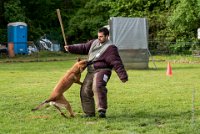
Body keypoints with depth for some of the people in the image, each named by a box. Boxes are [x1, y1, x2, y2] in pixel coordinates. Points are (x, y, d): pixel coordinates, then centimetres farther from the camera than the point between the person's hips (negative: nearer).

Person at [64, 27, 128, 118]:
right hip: (90, 72, 8)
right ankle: (89, 112, 17)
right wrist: (70, 48, 13)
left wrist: (123, 76, -19)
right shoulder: (94, 42, 15)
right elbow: (83, 48, 23)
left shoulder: (110, 48, -10)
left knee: (98, 87, -33)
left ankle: (102, 110, -36)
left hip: (102, 71, -8)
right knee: (85, 91, 5)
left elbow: (117, 63, -15)